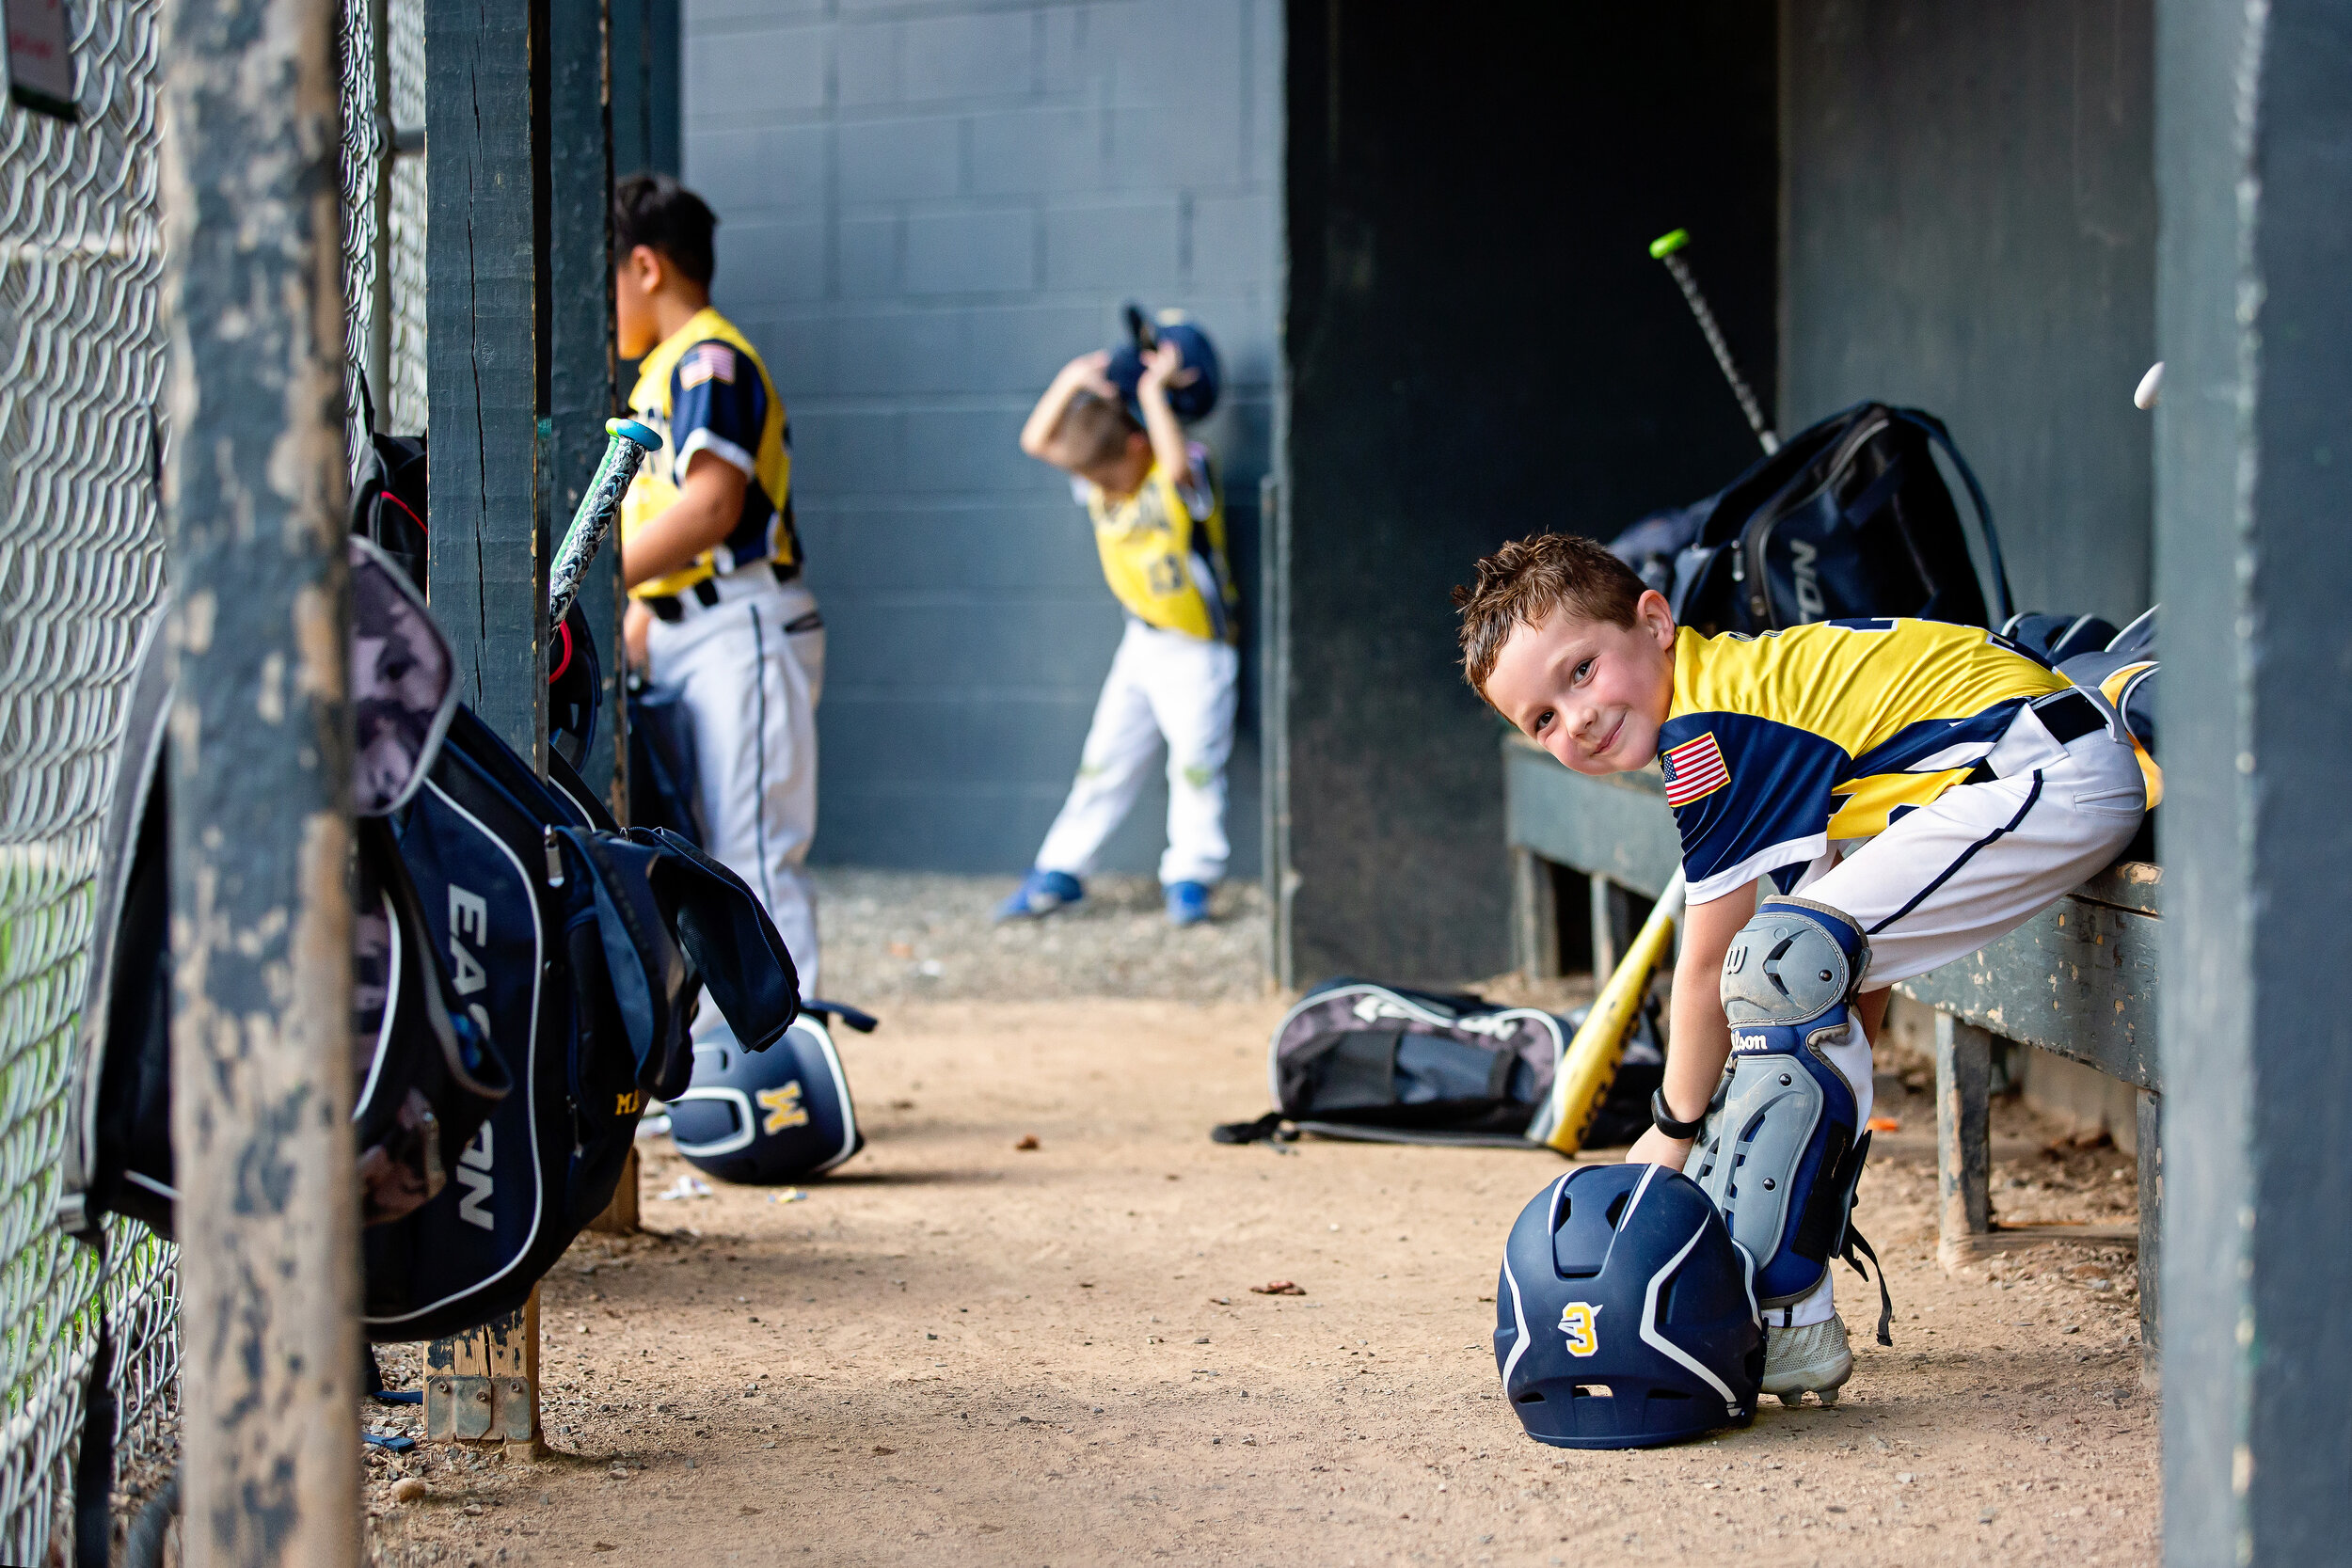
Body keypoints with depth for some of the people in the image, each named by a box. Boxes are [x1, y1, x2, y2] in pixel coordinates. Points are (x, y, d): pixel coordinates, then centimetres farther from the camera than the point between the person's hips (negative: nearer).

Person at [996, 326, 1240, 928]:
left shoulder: (1185, 474, -19)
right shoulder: (1099, 473, -1)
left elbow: (1176, 463, -42)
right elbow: (1036, 441, -4)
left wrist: (1153, 392, -35)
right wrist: (1071, 382, -14)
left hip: (1197, 651, -6)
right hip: (1141, 644, 6)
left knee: (1195, 761, -5)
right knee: (1104, 759, 9)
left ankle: (1189, 877, 3)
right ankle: (1060, 872, 14)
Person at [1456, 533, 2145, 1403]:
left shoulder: (1707, 735, -11)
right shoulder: (1742, 672, 17)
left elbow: (1705, 968, -5)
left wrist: (1673, 1130, 7)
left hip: (2052, 773, -11)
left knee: (1780, 960, -17)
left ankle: (1785, 1322, -17)